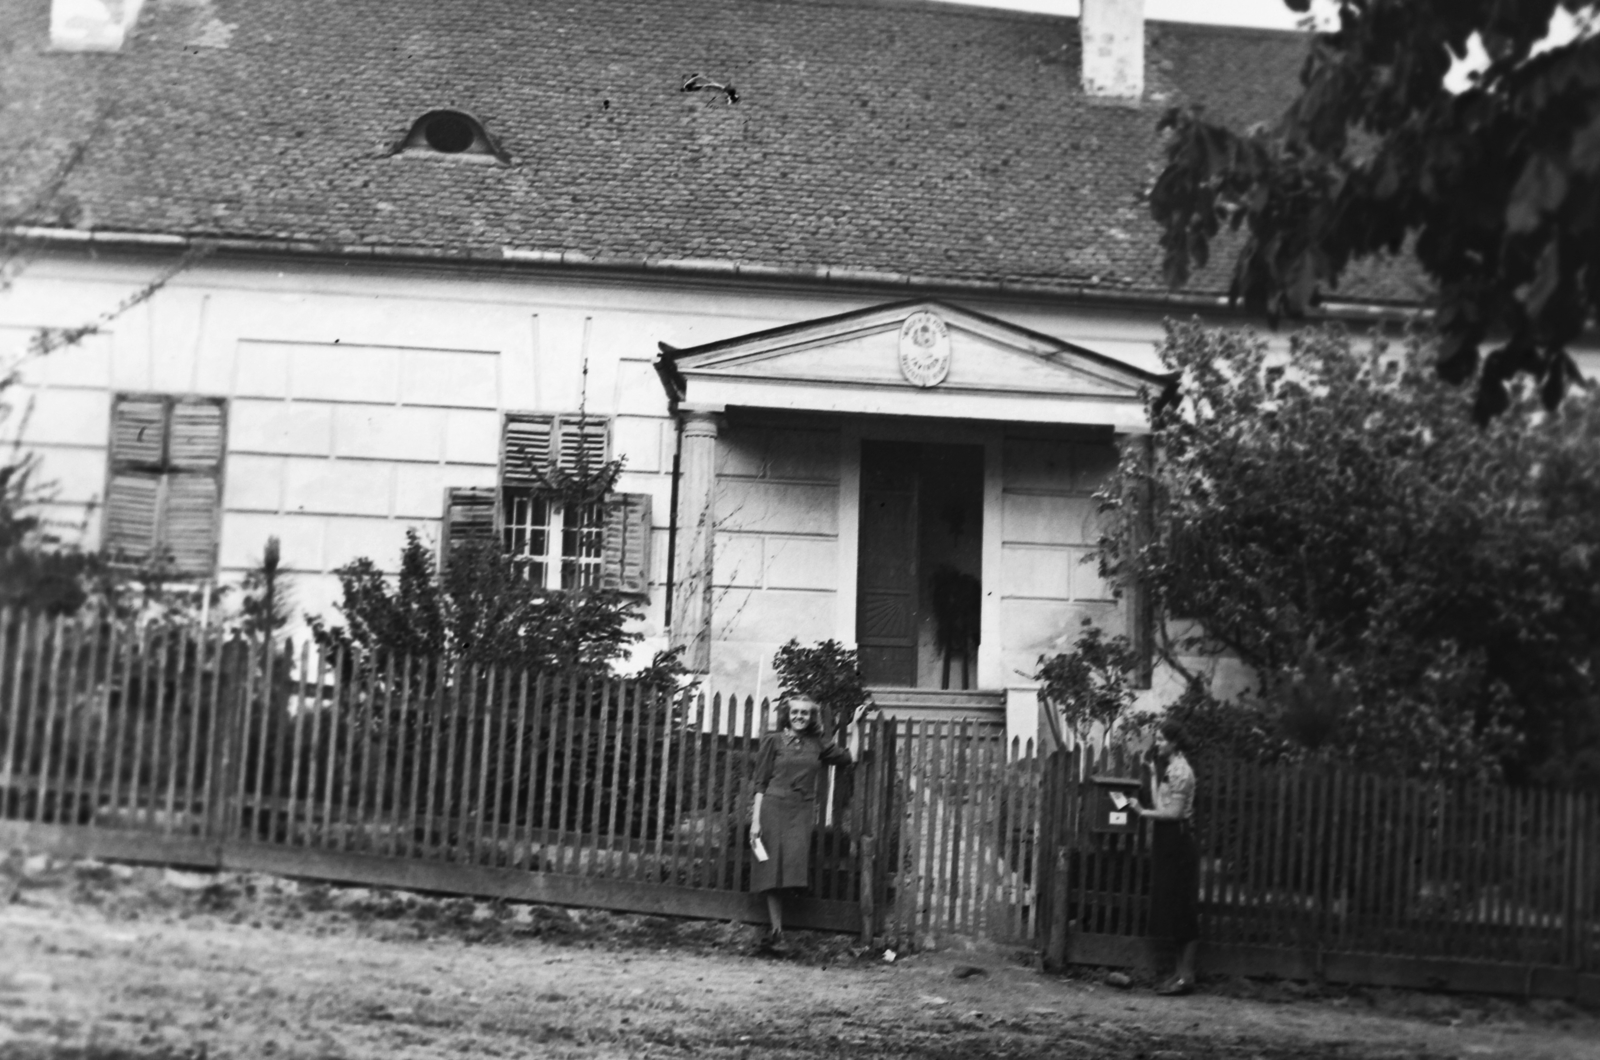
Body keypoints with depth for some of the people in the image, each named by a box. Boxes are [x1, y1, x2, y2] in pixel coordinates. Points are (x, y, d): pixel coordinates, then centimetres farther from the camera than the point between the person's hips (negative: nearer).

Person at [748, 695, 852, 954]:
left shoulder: (817, 745, 12)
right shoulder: (773, 741, 3)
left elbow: (848, 757, 10)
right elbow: (759, 782, 1)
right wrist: (755, 820, -5)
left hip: (802, 812, 3)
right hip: (774, 809, -3)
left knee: (793, 869, -7)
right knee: (773, 871, -4)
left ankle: (777, 930, 6)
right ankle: (777, 933, -2)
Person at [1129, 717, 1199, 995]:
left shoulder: (1180, 770, -15)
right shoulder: (1167, 767, 14)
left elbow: (1174, 812, -19)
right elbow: (1160, 804, 9)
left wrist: (1143, 812, -14)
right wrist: (1155, 771, 7)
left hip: (1178, 843, -10)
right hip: (1167, 842, 10)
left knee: (1180, 909, -5)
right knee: (1172, 909, 11)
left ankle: (1186, 975, 0)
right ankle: (1182, 971, 17)